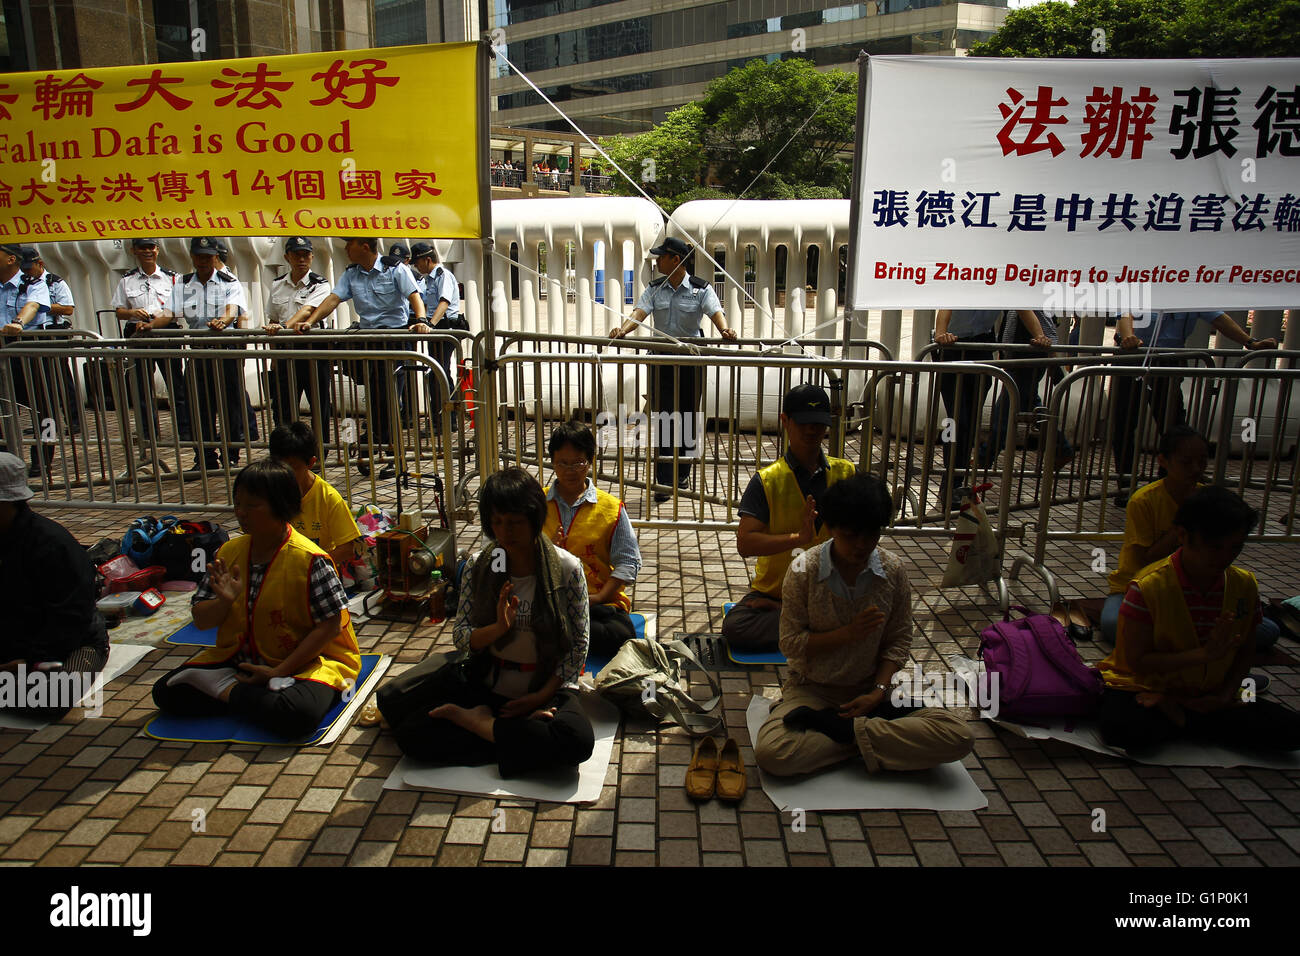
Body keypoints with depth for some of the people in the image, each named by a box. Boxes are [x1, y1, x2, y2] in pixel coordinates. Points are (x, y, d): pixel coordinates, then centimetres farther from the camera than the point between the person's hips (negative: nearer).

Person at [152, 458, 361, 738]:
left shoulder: (310, 559, -17)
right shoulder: (229, 552, 1)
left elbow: (329, 626, -17)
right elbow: (200, 620, 4)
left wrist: (279, 671, -19)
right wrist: (224, 601, -19)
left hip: (304, 661, -5)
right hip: (238, 660, 5)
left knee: (298, 715, -35)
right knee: (165, 692, -7)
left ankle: (225, 690, -9)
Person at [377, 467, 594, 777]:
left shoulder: (567, 568, -10)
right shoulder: (479, 566, -2)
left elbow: (578, 646, -4)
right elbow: (460, 636, -2)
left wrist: (542, 695, -13)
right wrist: (498, 629, -23)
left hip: (547, 686, -2)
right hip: (484, 684, 2)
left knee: (578, 741, -34)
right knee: (410, 733, -15)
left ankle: (473, 721, -14)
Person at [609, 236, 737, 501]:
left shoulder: (701, 289, -2)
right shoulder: (655, 288, 6)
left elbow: (715, 312, -17)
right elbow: (640, 312, -8)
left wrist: (724, 330, -39)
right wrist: (623, 329, -28)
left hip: (691, 360, -2)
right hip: (661, 359, 2)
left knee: (688, 418, 8)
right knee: (662, 419, -4)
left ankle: (682, 473, 27)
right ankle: (665, 482, -2)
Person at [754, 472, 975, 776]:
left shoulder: (893, 571, -5)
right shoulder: (804, 571, -12)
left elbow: (898, 641, 2)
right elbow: (790, 644, -9)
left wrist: (878, 691, -13)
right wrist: (849, 632, -20)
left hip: (870, 688, 2)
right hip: (812, 690, -2)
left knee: (958, 737, -21)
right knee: (770, 753, -32)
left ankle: (834, 726, -16)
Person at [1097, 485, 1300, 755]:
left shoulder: (1245, 585, 0)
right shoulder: (1149, 586, -18)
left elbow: (1245, 649, 11)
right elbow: (1137, 660, -17)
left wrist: (1226, 695, -5)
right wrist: (1204, 655, -24)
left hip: (1207, 696, 5)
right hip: (1145, 688, -5)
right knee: (1122, 729, -37)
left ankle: (1175, 713, -6)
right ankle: (1179, 718, -5)